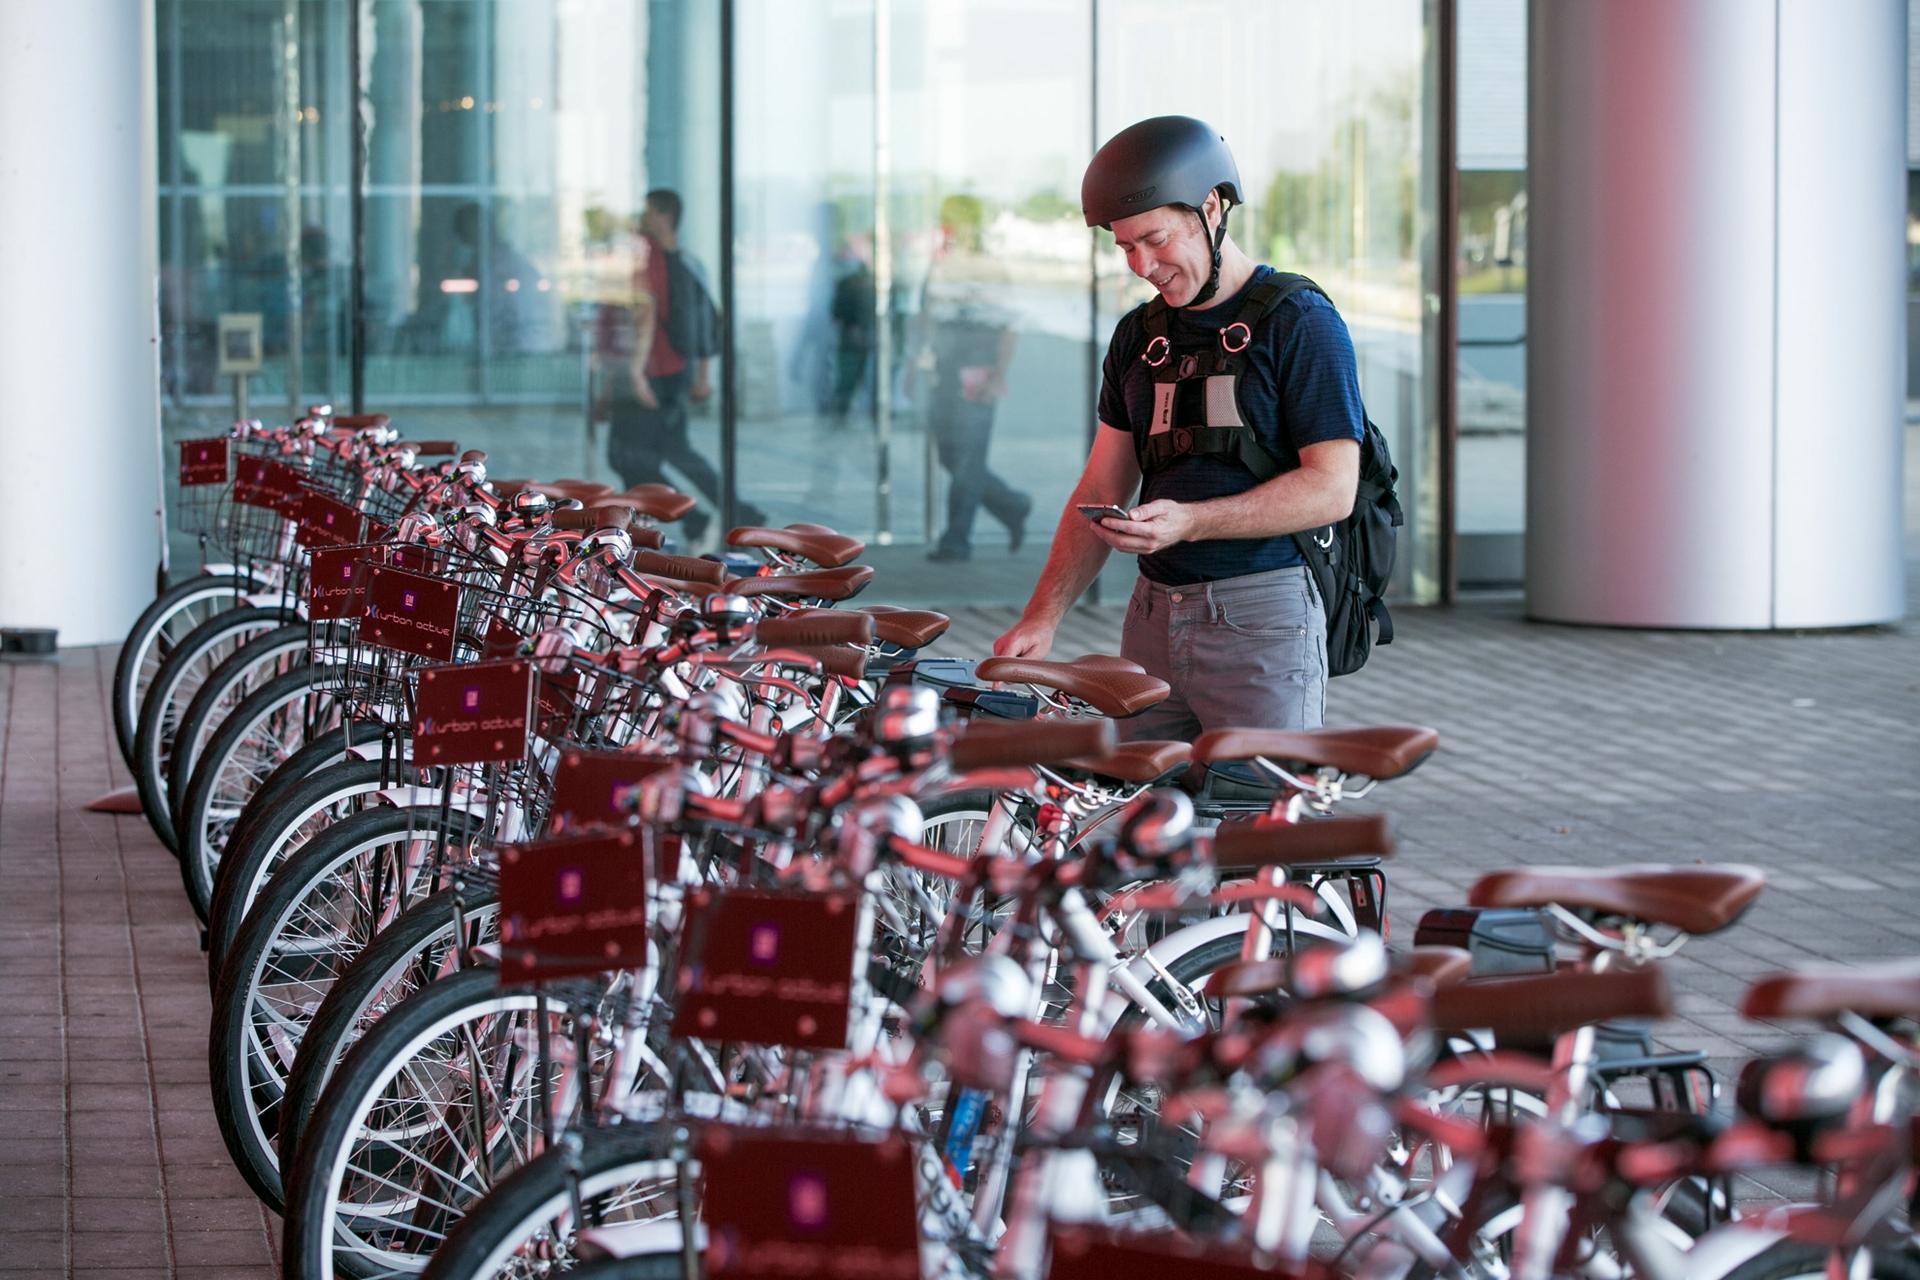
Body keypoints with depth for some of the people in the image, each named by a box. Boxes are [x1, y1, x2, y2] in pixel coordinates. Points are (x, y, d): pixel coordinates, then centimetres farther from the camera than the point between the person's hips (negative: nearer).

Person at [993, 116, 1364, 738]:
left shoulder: (1298, 322, -5)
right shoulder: (1137, 336, 15)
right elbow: (1101, 493, 14)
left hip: (1264, 619, -6)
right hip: (1154, 613, 6)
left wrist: (1190, 521, -21)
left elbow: (1332, 488, -12)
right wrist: (1042, 618, 2)